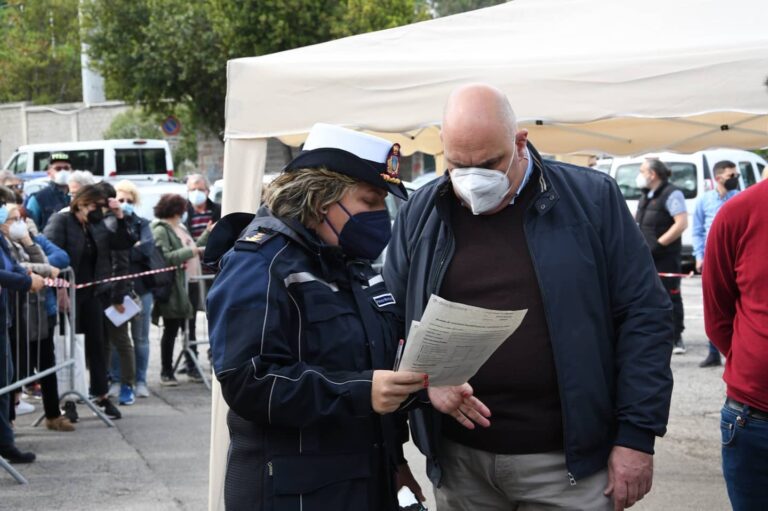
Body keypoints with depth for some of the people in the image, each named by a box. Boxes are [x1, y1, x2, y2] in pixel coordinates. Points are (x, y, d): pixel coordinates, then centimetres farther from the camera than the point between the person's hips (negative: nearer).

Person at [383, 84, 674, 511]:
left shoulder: (591, 199, -3)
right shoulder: (420, 214, 5)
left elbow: (643, 317, -3)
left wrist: (637, 435, -7)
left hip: (568, 462, -2)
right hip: (459, 462, 3)